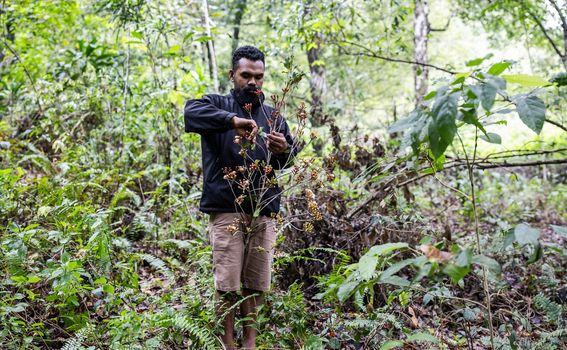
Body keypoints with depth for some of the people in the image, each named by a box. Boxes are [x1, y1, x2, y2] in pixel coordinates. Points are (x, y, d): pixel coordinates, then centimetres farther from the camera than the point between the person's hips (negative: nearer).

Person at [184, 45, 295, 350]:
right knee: (227, 282, -1)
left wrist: (283, 150, -10)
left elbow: (289, 162, 14)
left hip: (264, 211, 3)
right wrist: (233, 119, -31)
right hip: (226, 210, -3)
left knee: (256, 283, 8)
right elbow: (190, 111, -19)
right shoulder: (218, 105, 4)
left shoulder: (272, 116, 16)